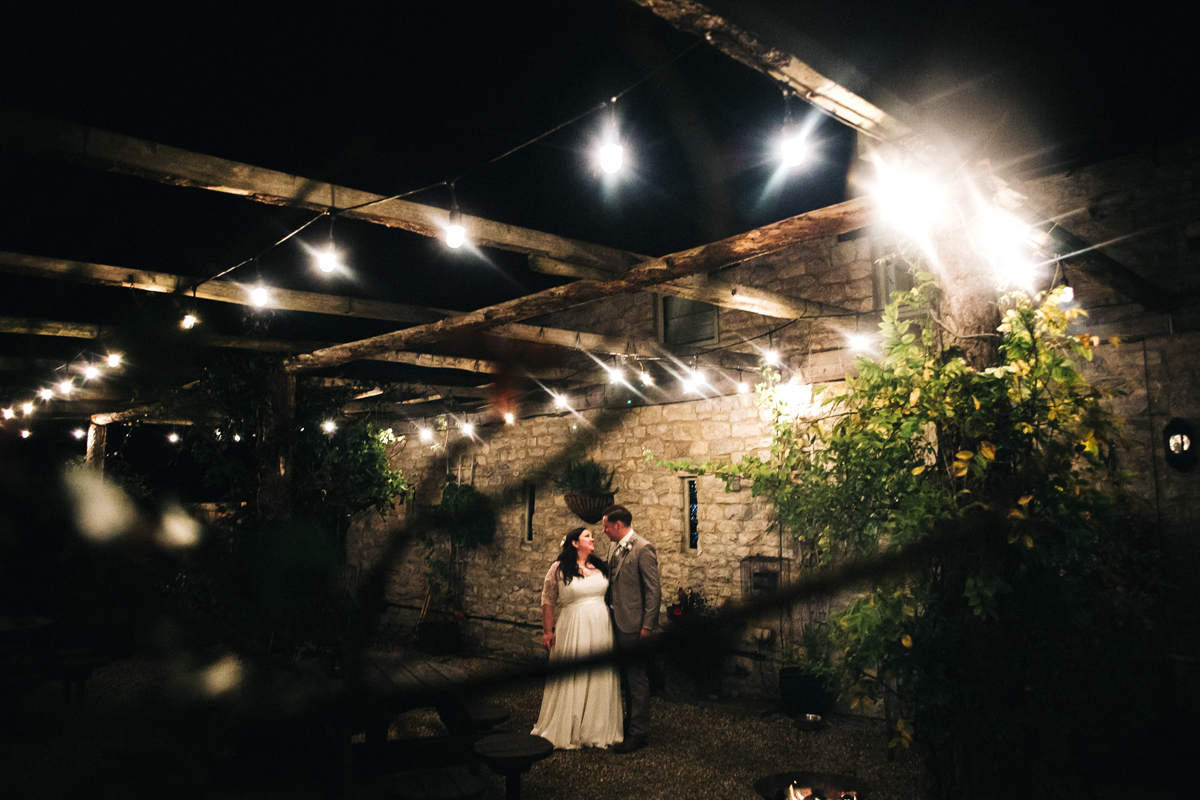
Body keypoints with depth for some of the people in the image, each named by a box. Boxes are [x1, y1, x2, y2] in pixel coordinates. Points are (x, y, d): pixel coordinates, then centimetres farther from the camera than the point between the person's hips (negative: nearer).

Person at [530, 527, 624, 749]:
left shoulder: (599, 566, 10)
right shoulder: (559, 568, -5)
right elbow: (547, 601, -2)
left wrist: (613, 625, 10)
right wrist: (547, 631, -3)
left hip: (601, 627, 5)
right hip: (573, 627, -4)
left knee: (599, 678, 9)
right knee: (572, 679, 2)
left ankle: (597, 729, 23)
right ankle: (566, 731, 17)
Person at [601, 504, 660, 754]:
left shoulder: (643, 549, -14)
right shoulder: (614, 549, 12)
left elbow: (654, 590, -16)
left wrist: (647, 625, -17)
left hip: (633, 625, -8)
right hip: (616, 623, 8)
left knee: (637, 678, 1)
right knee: (626, 677, 18)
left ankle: (638, 732, 11)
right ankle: (632, 722, 32)